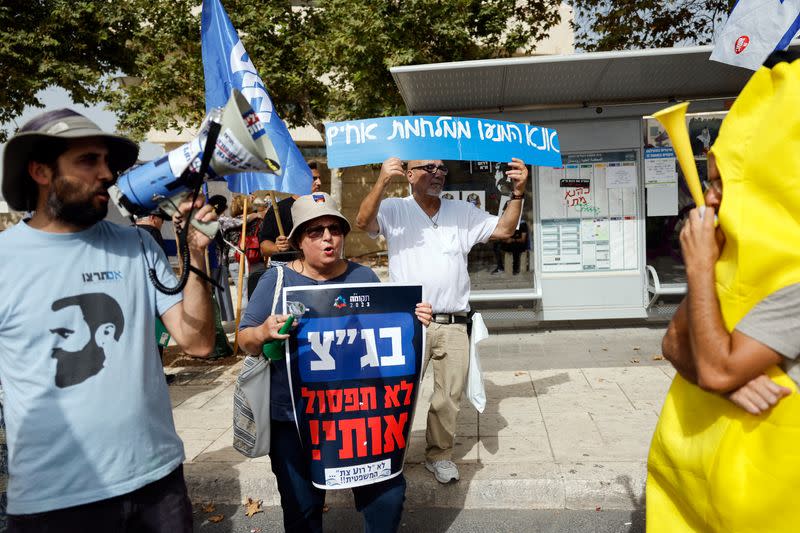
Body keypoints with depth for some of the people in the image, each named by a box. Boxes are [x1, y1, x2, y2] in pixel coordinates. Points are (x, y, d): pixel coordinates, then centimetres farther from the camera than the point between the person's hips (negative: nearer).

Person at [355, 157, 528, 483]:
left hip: (453, 325, 3)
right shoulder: (394, 211, 2)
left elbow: (504, 229, 9)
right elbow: (364, 222, -16)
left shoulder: (463, 213, 13)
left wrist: (518, 193, -7)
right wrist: (382, 182, -32)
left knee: (449, 398, 12)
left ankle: (439, 455, 31)